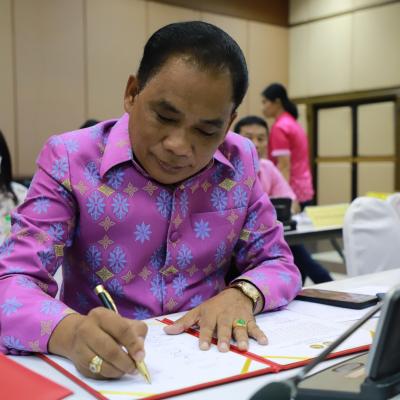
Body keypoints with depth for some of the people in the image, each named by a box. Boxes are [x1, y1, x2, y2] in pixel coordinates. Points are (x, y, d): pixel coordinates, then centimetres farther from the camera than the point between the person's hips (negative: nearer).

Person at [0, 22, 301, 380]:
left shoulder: (241, 161, -1)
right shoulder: (70, 160, -10)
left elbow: (279, 264, 5)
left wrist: (242, 294, -16)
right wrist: (71, 333, -35)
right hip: (99, 370, -1)